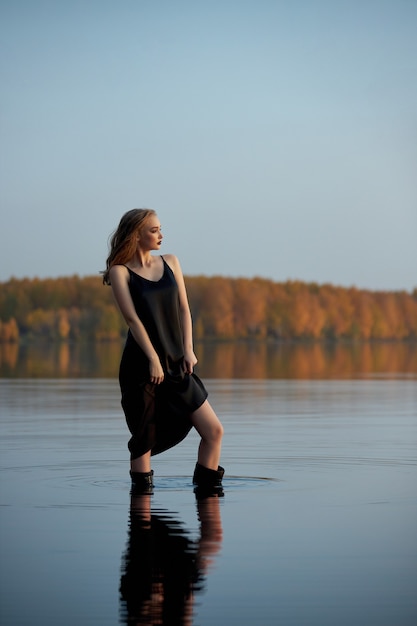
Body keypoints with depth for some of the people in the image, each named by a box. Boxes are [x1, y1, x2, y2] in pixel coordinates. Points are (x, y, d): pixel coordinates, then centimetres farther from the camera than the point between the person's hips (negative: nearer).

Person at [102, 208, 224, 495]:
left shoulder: (170, 262, 12)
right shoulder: (120, 271, -3)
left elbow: (183, 309, 9)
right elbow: (132, 318, -11)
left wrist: (188, 351, -2)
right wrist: (153, 360, -16)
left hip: (177, 365, 5)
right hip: (140, 366, -5)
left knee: (214, 431, -2)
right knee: (144, 437, 0)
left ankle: (206, 488, 11)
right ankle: (142, 487, 17)